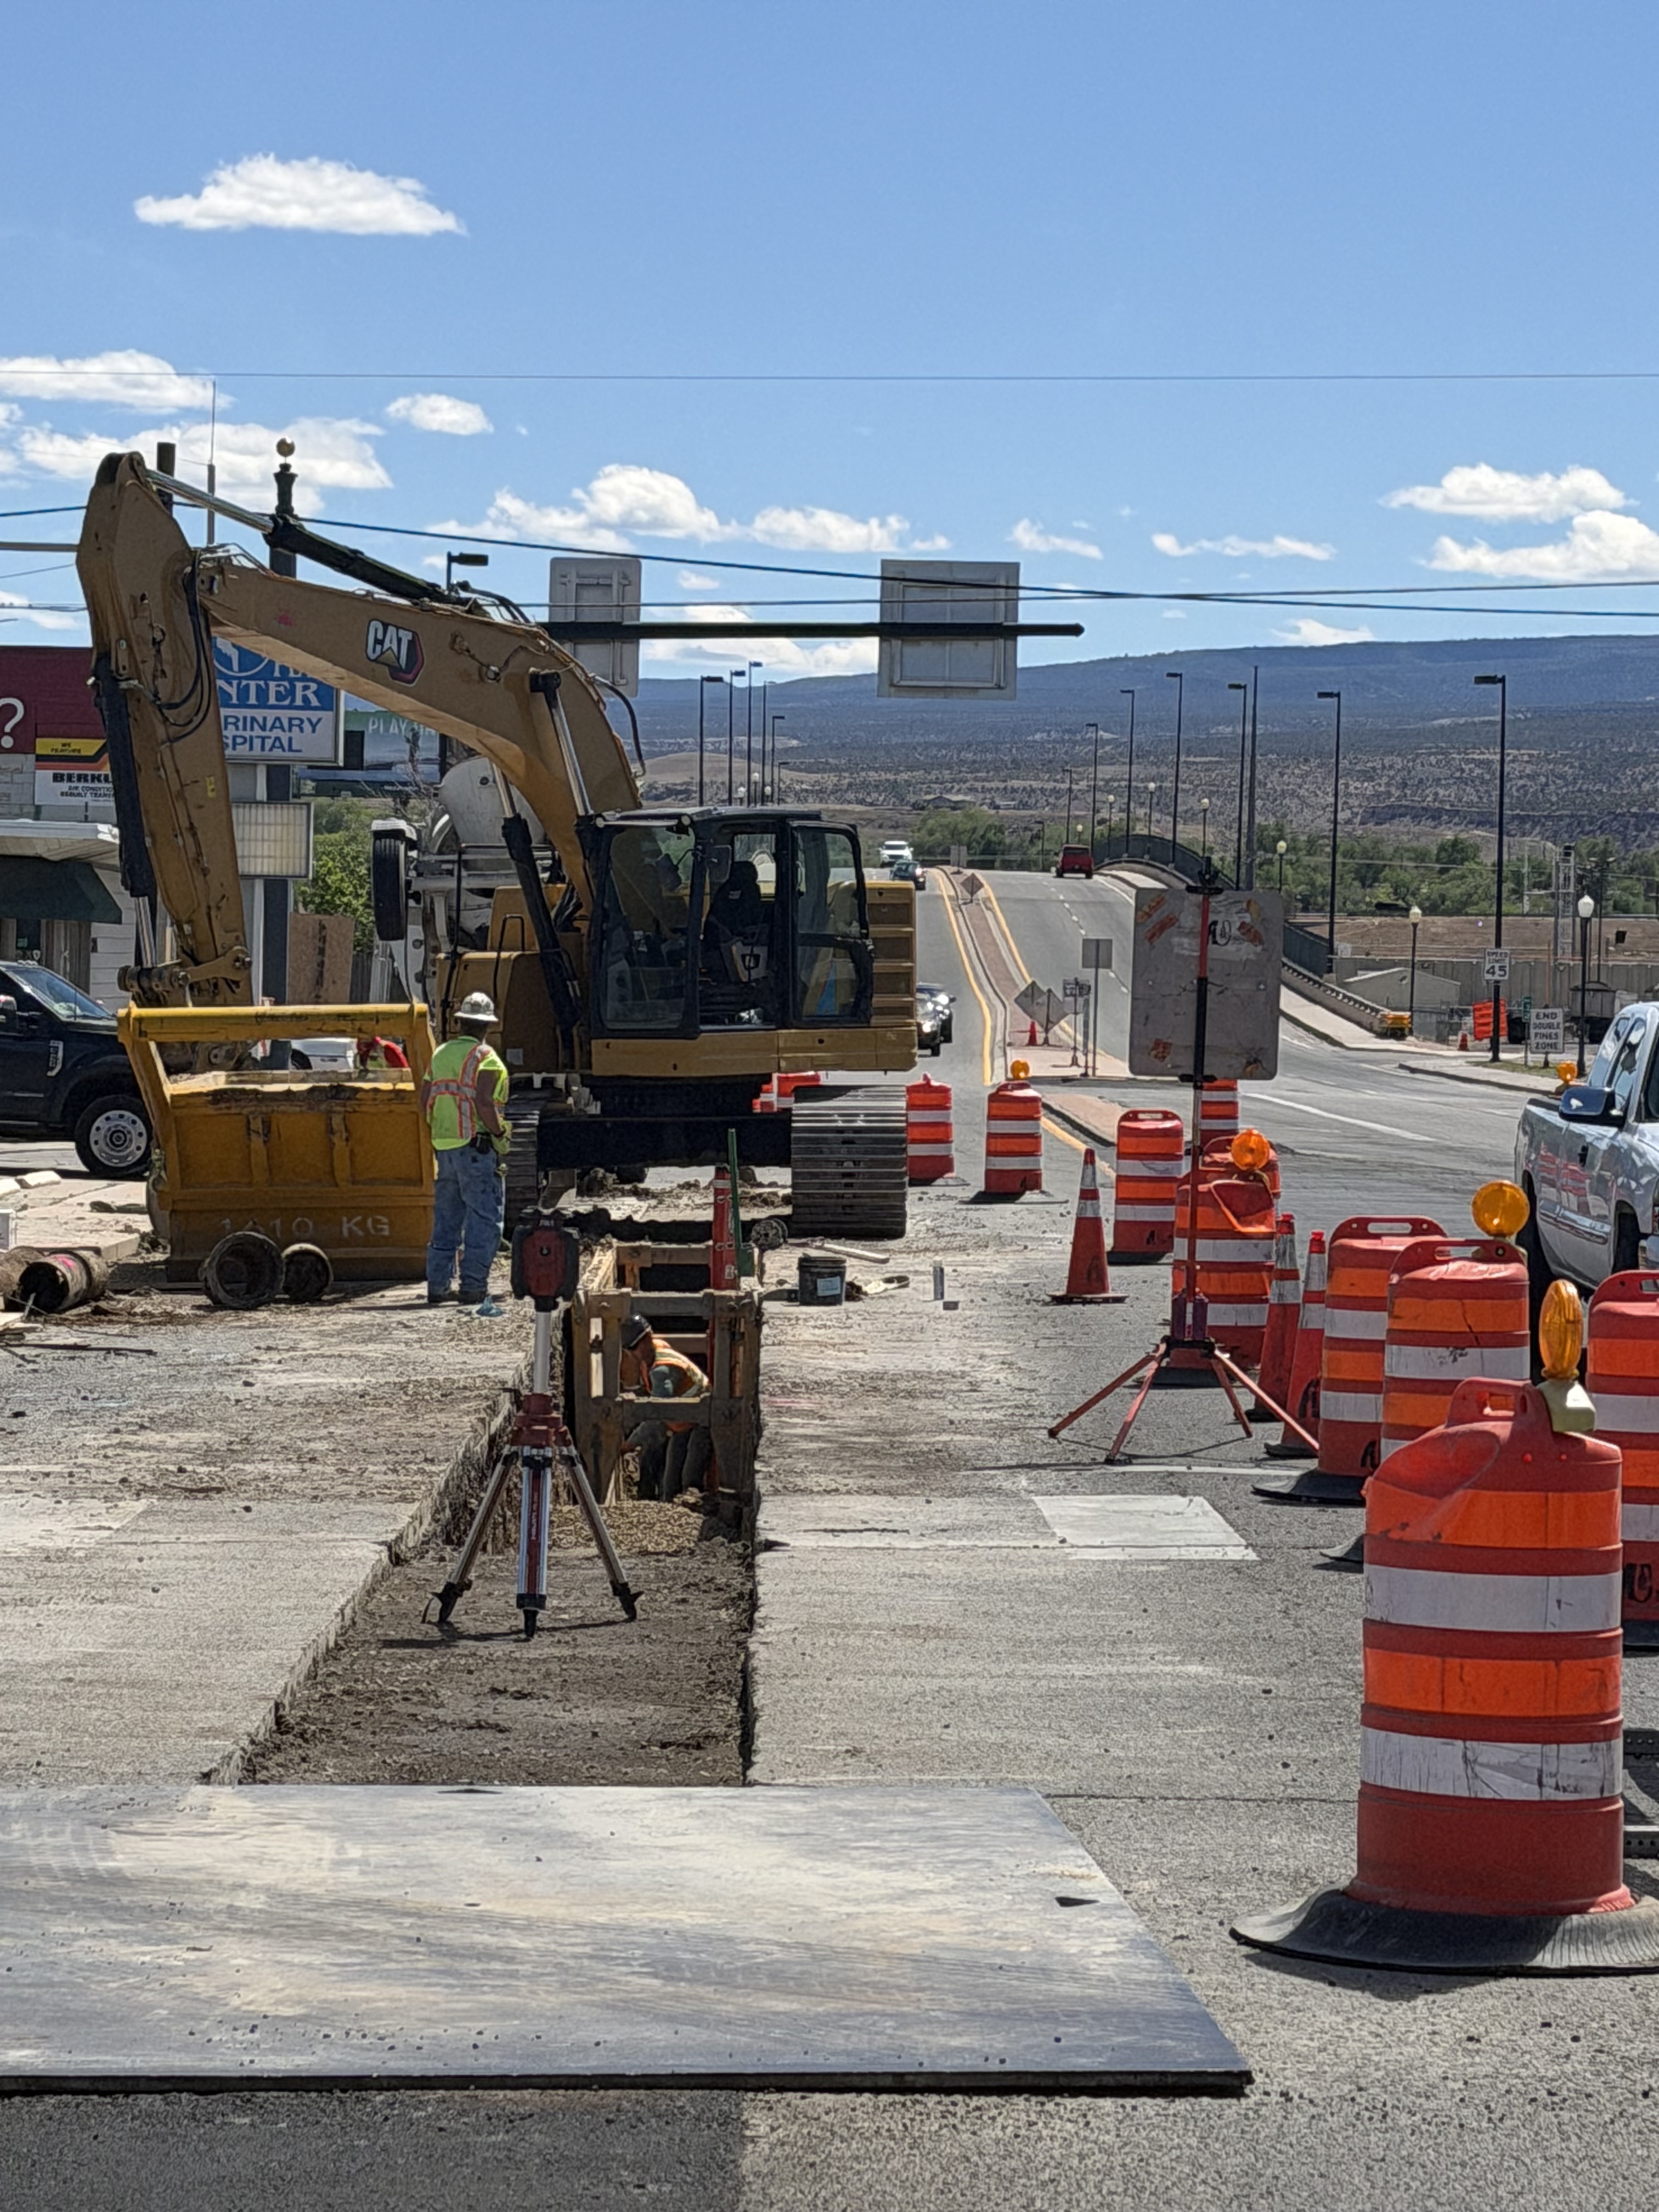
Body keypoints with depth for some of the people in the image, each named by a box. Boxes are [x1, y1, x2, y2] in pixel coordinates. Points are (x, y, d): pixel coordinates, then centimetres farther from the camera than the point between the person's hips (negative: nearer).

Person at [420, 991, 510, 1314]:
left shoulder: (441, 1054, 13)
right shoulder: (484, 1057, -9)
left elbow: (425, 1100, 12)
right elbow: (484, 1102, -20)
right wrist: (500, 1134, -9)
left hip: (445, 1146, 7)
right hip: (476, 1146, -7)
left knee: (446, 1218, 13)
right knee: (484, 1218, -3)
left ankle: (437, 1286, 14)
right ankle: (473, 1287, -8)